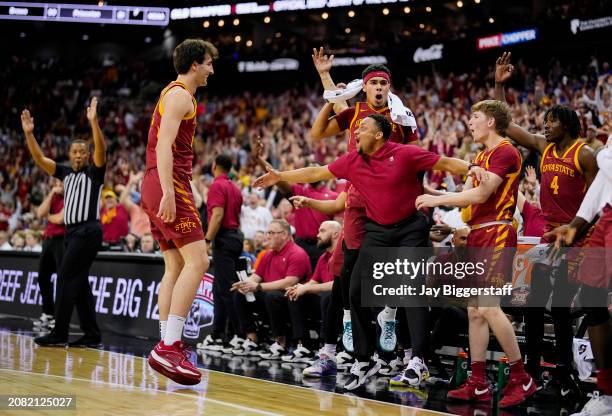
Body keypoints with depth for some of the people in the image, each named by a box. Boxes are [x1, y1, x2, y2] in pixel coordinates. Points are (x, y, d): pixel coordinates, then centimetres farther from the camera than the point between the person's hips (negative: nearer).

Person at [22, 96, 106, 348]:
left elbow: (101, 149, -19)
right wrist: (29, 133, 3)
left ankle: (59, 334, -8)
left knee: (65, 279, -11)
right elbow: (39, 159, 13)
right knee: (79, 283, 7)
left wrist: (93, 122, -30)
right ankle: (92, 335, 10)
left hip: (88, 231, -8)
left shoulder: (94, 172, -1)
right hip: (71, 231, 8)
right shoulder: (66, 173, 16)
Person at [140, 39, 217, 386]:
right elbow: (164, 145, -19)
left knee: (176, 267, 11)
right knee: (197, 261, -17)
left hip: (162, 188, 11)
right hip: (169, 186, -11)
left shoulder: (176, 93, 24)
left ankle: (169, 344, 11)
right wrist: (168, 192, -28)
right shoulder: (180, 95, -7)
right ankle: (168, 348, -23)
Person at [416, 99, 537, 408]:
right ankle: (478, 385, 10)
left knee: (488, 307, -16)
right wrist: (432, 197, 5)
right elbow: (467, 192, 17)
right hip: (477, 235, 10)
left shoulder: (505, 152, -10)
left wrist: (437, 199, -11)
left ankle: (522, 379, -4)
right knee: (474, 310, 7)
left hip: (497, 235, -10)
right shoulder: (482, 155, 21)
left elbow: (480, 195, -17)